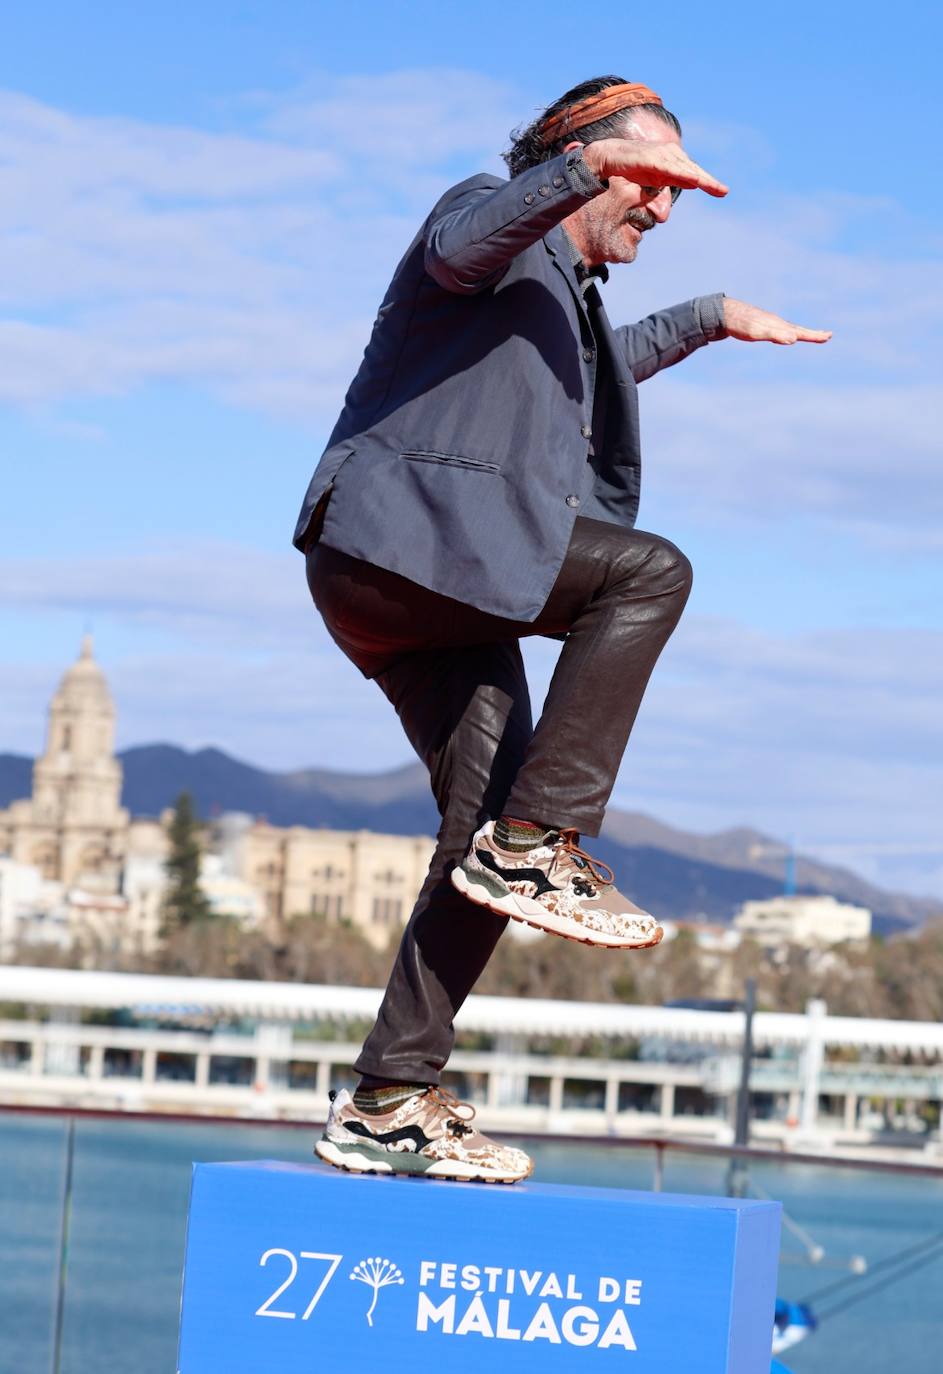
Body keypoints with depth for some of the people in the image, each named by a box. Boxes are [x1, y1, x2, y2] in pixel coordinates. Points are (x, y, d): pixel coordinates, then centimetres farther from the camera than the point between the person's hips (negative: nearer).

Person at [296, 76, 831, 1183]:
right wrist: (590, 163, -42)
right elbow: (462, 247, -27)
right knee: (650, 572, -21)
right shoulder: (496, 224, 0)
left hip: (448, 593, 9)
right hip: (395, 537, -9)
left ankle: (388, 1106, -3)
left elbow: (592, 368, 52)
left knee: (486, 836, -2)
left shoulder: (568, 291, 28)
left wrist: (711, 318, 49)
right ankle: (539, 843, -22)